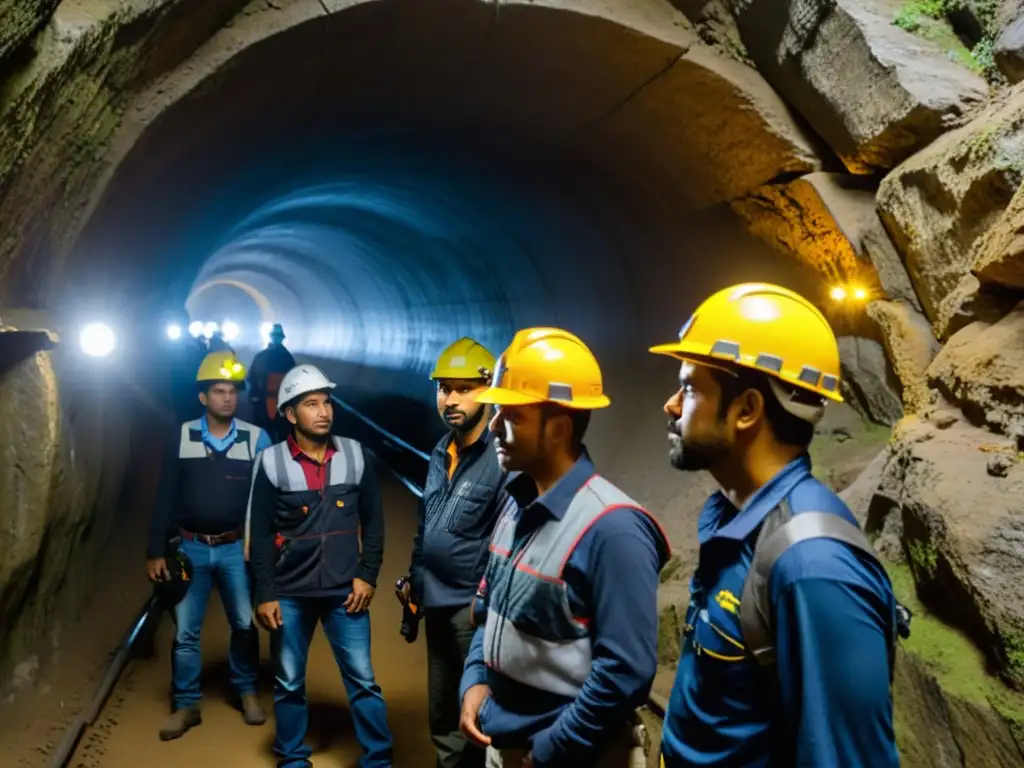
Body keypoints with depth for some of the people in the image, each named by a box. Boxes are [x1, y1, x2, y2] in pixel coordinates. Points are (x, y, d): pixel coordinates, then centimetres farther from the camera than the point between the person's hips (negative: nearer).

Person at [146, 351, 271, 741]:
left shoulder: (256, 438, -5)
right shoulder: (181, 437, -3)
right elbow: (166, 497, 1)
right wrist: (156, 551, 0)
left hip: (237, 548, 0)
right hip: (190, 547, 1)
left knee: (244, 624, 10)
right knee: (185, 630, 7)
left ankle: (247, 692, 31)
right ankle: (186, 705, 23)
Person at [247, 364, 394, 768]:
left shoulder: (354, 455, -1)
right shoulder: (272, 462, -6)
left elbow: (373, 520, 5)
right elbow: (260, 534, -2)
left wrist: (367, 575, -1)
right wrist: (265, 594, -4)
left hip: (345, 590, 0)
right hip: (289, 593, 0)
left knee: (362, 680, 4)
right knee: (289, 684, 14)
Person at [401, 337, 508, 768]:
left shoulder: (501, 457, -18)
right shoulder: (441, 453, 8)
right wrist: (414, 578, 16)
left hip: (473, 608, -8)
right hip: (437, 604, 8)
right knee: (443, 717, 22)